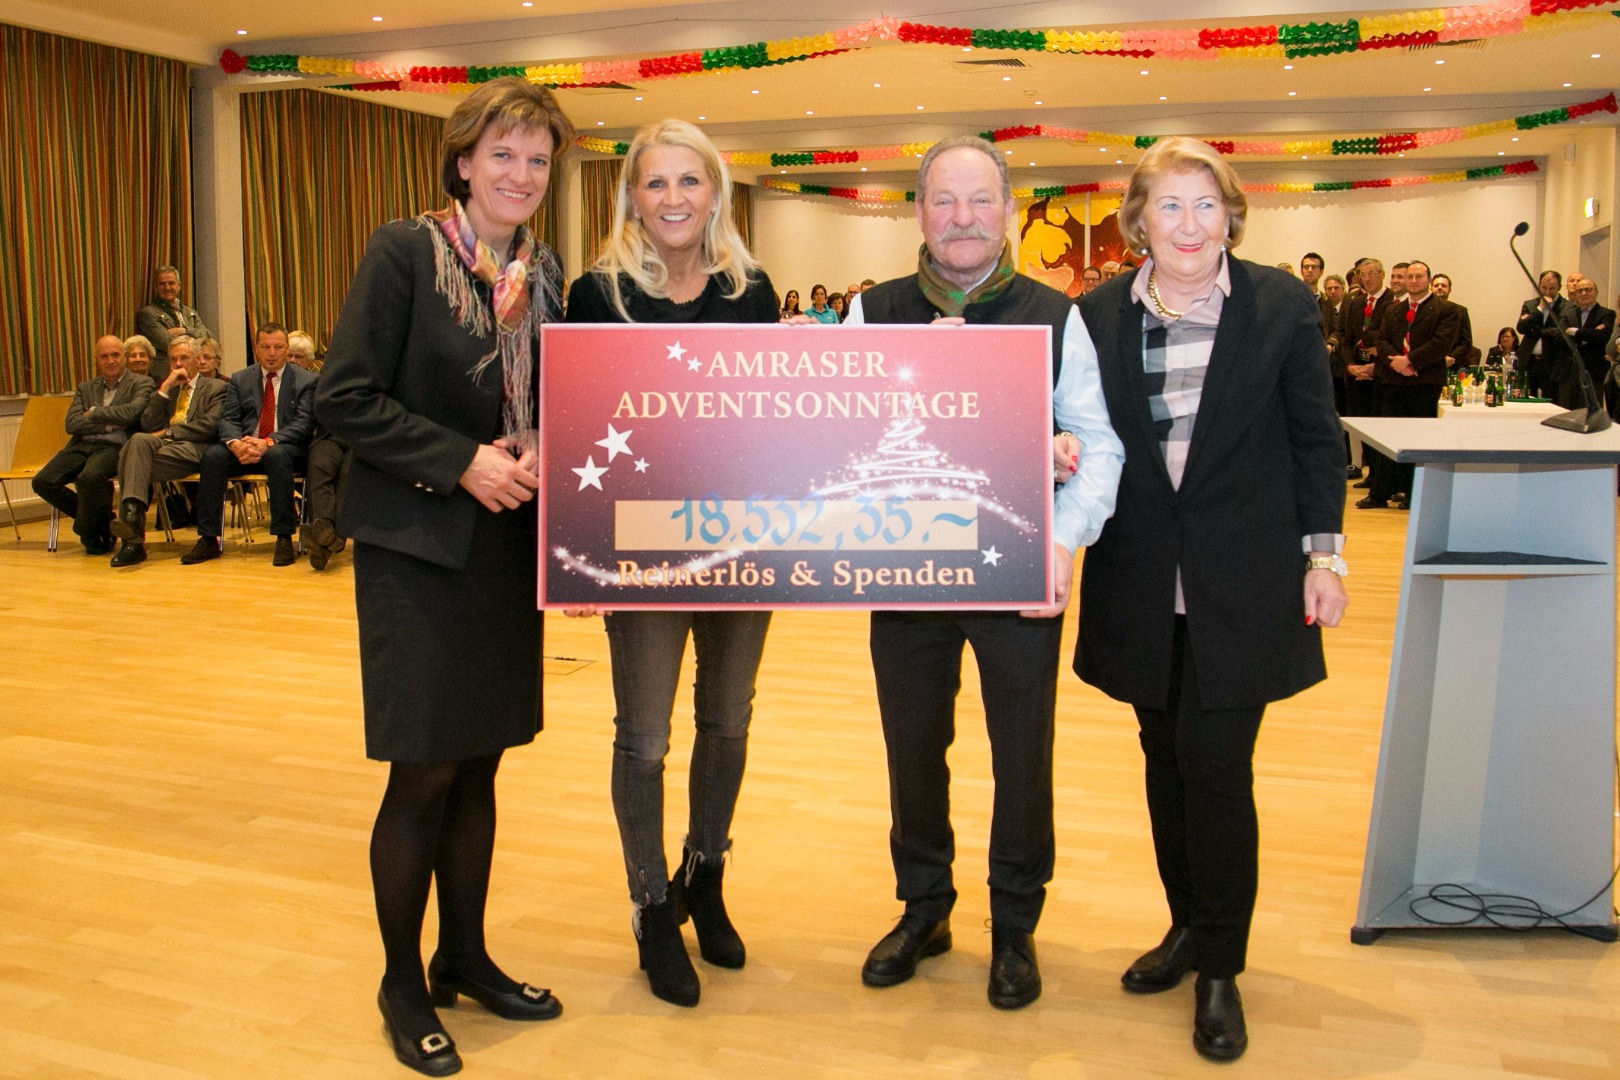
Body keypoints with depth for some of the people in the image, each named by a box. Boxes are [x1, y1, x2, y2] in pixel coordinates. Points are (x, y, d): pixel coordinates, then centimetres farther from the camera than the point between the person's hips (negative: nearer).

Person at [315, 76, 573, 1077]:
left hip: (507, 542, 6)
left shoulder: (544, 270, 8)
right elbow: (345, 396, -13)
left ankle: (465, 957, 29)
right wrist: (462, 461, -18)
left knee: (480, 763, 13)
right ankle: (402, 984, 19)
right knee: (425, 771, 0)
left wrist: (539, 452, -5)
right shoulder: (404, 251, -9)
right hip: (418, 544, -5)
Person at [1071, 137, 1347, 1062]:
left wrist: (1323, 553, -1)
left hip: (1242, 582, -3)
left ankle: (1221, 967, 14)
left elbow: (1317, 439, 2)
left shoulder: (1282, 305, -2)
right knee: (1167, 759, 13)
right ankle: (1190, 927, 33)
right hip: (1143, 580, 3)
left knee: (1215, 766, -4)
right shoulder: (1100, 312, 2)